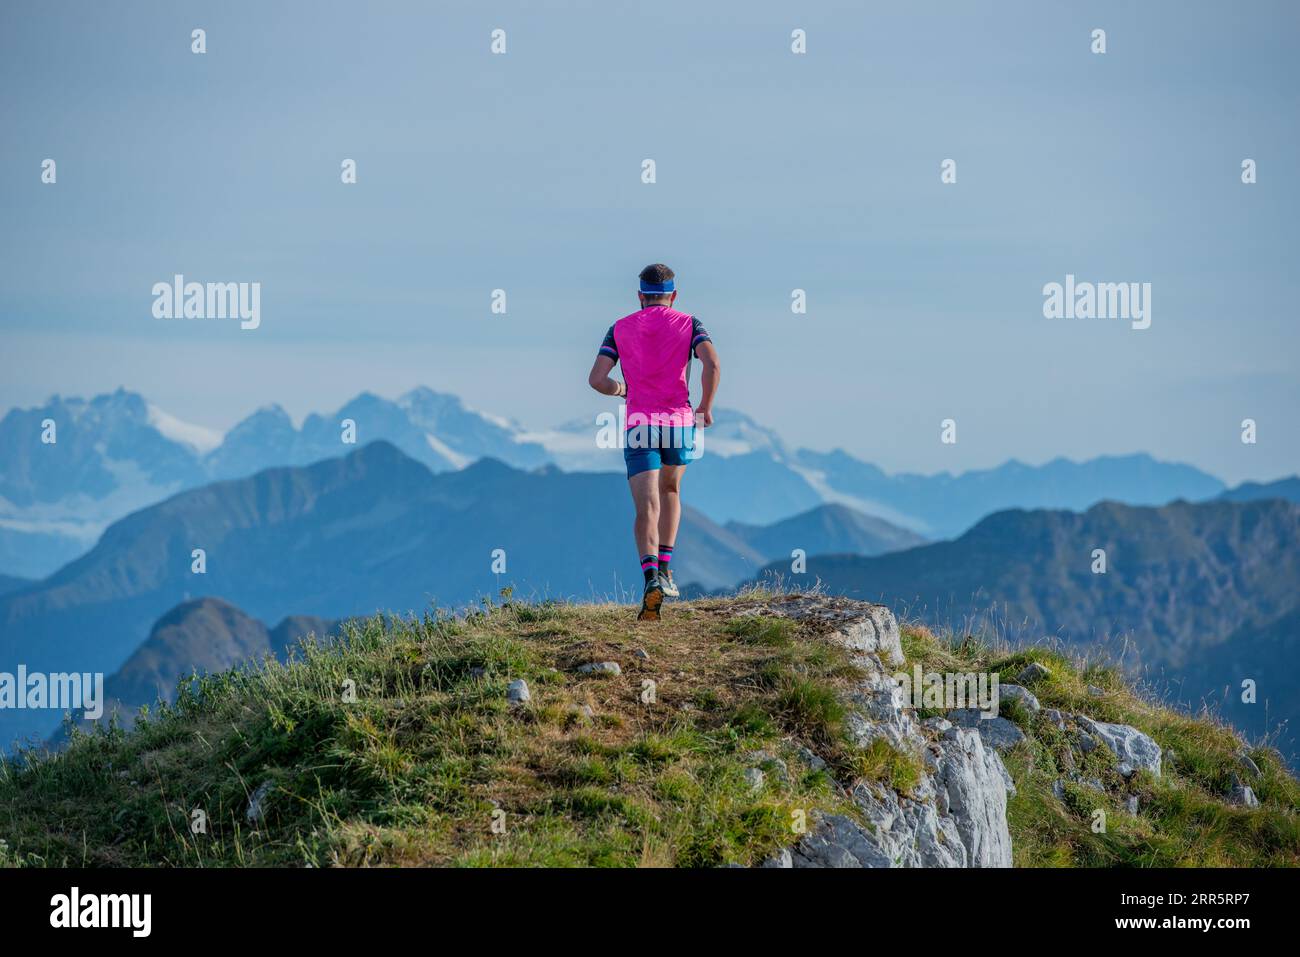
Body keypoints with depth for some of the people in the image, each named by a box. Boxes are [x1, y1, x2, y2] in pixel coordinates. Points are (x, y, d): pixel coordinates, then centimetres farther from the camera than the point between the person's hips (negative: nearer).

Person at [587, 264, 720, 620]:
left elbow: (596, 379, 1)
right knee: (670, 490, 26)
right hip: (679, 423, 1)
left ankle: (651, 576, -29)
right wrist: (706, 407, 4)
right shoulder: (688, 324, 7)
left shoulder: (620, 328, 10)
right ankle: (665, 570, 19)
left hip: (638, 425, -1)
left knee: (647, 508, -7)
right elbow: (711, 365, -10)